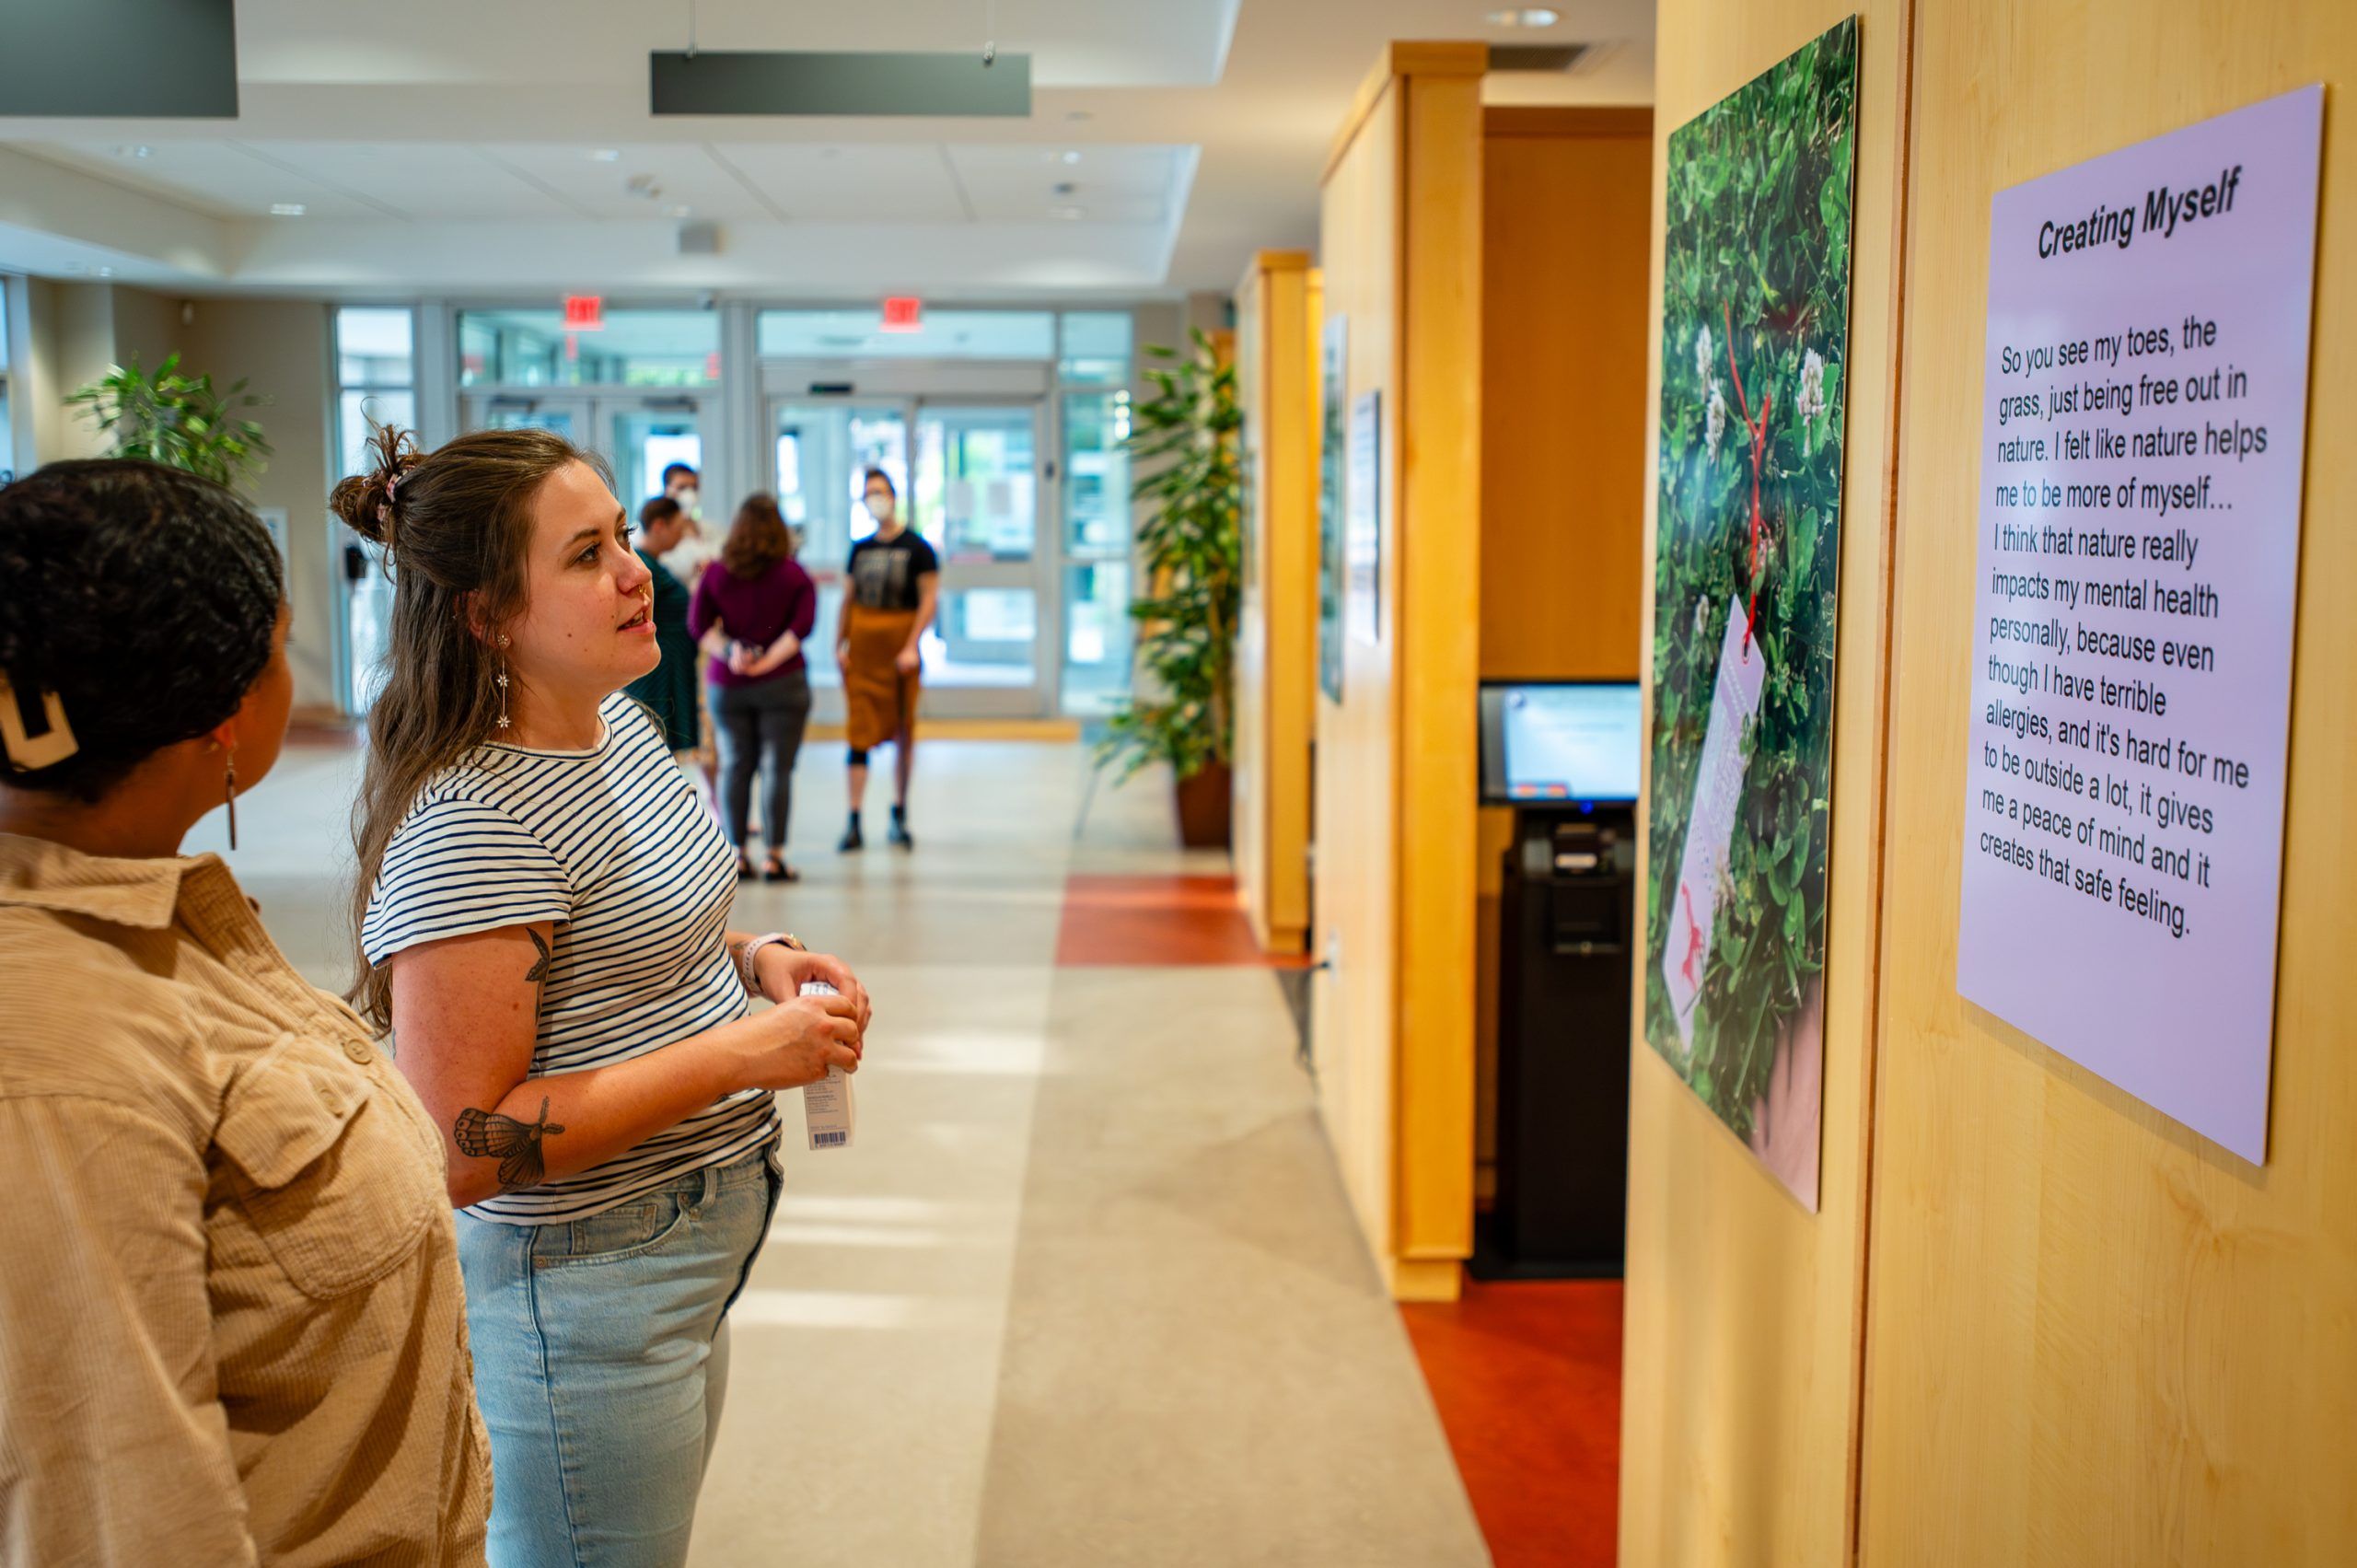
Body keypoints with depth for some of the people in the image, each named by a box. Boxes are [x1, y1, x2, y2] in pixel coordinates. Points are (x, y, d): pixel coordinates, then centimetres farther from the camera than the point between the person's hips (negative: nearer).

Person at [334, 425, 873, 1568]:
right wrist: (742, 1053, -27)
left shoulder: (620, 723, 3)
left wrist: (751, 957, -1)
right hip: (583, 1290, -9)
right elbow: (464, 1149, -26)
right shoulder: (471, 824, -26)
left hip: (697, 1251, 9)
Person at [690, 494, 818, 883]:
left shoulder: (716, 573, 5)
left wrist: (728, 653, -9)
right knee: (777, 768, -1)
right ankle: (774, 857, -1)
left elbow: (698, 623, -4)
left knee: (734, 765, 9)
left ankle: (738, 854, 8)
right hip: (782, 683, -2)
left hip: (726, 685, 2)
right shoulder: (795, 575, -1)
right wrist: (768, 661, -13)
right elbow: (802, 625, -12)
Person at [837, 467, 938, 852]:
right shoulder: (860, 549, 11)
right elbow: (850, 599, 15)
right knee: (859, 733, -3)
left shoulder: (917, 548, -2)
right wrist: (840, 644, 5)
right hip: (861, 650, 3)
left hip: (900, 649, -3)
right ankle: (854, 822, -3)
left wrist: (911, 646, -15)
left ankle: (899, 815, 18)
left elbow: (930, 599, -6)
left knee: (903, 733, 6)